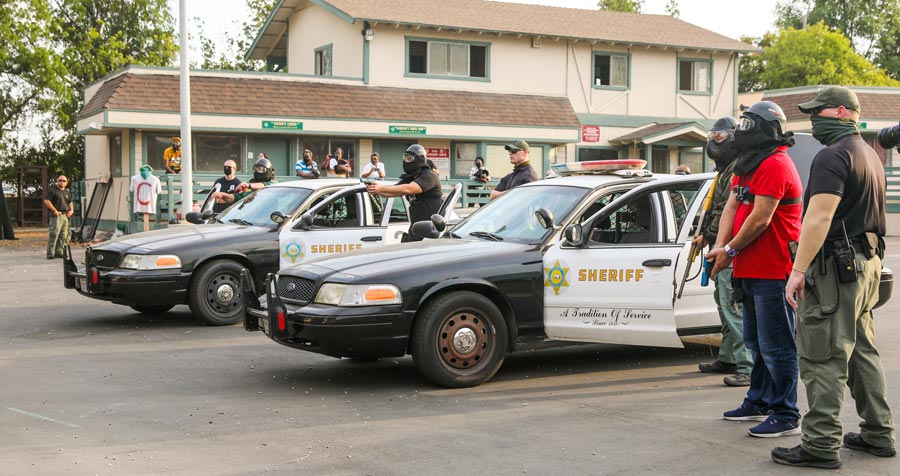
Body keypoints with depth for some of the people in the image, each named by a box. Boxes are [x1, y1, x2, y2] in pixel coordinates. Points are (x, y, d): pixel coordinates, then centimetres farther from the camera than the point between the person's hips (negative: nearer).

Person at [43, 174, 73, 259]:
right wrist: (55, 210, -14)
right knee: (54, 234, -13)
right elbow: (46, 201, -9)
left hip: (65, 215, 7)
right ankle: (50, 253, -13)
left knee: (63, 235, 8)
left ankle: (59, 252, 16)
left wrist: (71, 210, 10)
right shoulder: (52, 190, -2)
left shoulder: (67, 192, 19)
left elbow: (70, 202, 30)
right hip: (56, 215, -7)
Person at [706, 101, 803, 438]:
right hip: (750, 271, 11)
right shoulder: (748, 165, 16)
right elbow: (731, 207, 11)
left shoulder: (774, 165, -16)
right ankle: (759, 403, 31)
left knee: (776, 346, -6)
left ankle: (785, 416, 0)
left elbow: (760, 219, -20)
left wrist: (730, 250, -11)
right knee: (756, 342, 19)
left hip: (773, 271, -11)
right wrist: (720, 246, -3)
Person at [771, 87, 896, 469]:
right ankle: (878, 433, 25)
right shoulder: (869, 154, 19)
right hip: (867, 262, 10)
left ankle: (821, 444, -5)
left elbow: (819, 217, -24)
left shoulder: (833, 155, -15)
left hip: (836, 266, -10)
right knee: (863, 351, 17)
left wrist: (798, 270, -24)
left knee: (823, 358, -7)